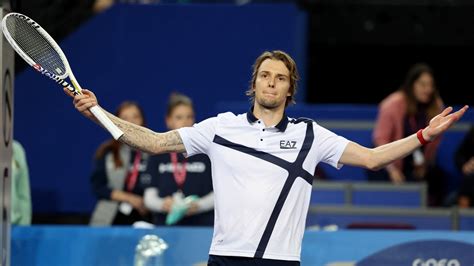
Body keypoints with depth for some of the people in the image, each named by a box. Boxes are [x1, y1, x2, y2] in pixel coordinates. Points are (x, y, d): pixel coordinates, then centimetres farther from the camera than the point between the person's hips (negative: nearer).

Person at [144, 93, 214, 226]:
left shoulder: (206, 151, 3)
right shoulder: (158, 154, 9)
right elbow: (149, 197, 7)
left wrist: (198, 205, -15)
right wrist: (162, 204, -14)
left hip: (201, 225, -2)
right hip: (166, 224, 2)